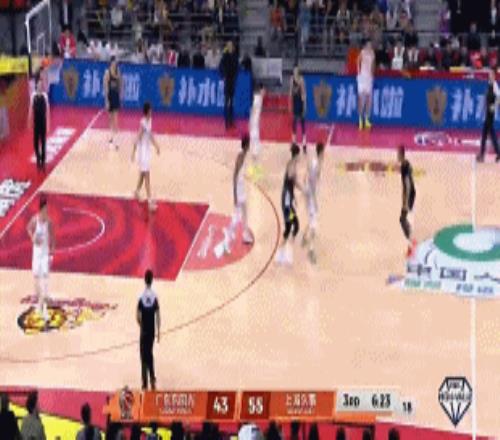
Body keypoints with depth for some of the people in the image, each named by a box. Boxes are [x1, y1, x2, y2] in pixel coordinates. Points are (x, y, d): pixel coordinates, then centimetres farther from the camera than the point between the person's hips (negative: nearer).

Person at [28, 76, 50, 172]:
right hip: (36, 122, 0)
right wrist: (30, 122, -1)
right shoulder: (33, 96, -7)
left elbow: (47, 110, -1)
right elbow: (31, 110, -3)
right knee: (36, 141, 6)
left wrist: (48, 124, -1)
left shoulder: (45, 96, -5)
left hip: (43, 122, 0)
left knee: (43, 141, 5)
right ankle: (38, 158, 24)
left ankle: (43, 160, 11)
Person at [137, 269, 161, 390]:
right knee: (150, 353, 19)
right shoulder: (155, 297, -6)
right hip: (152, 330, 2)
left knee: (144, 355, 3)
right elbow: (157, 316, -4)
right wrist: (158, 331, 5)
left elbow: (138, 317, -7)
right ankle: (152, 378, 9)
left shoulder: (141, 297, -10)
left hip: (144, 330, -2)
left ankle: (145, 383, 0)